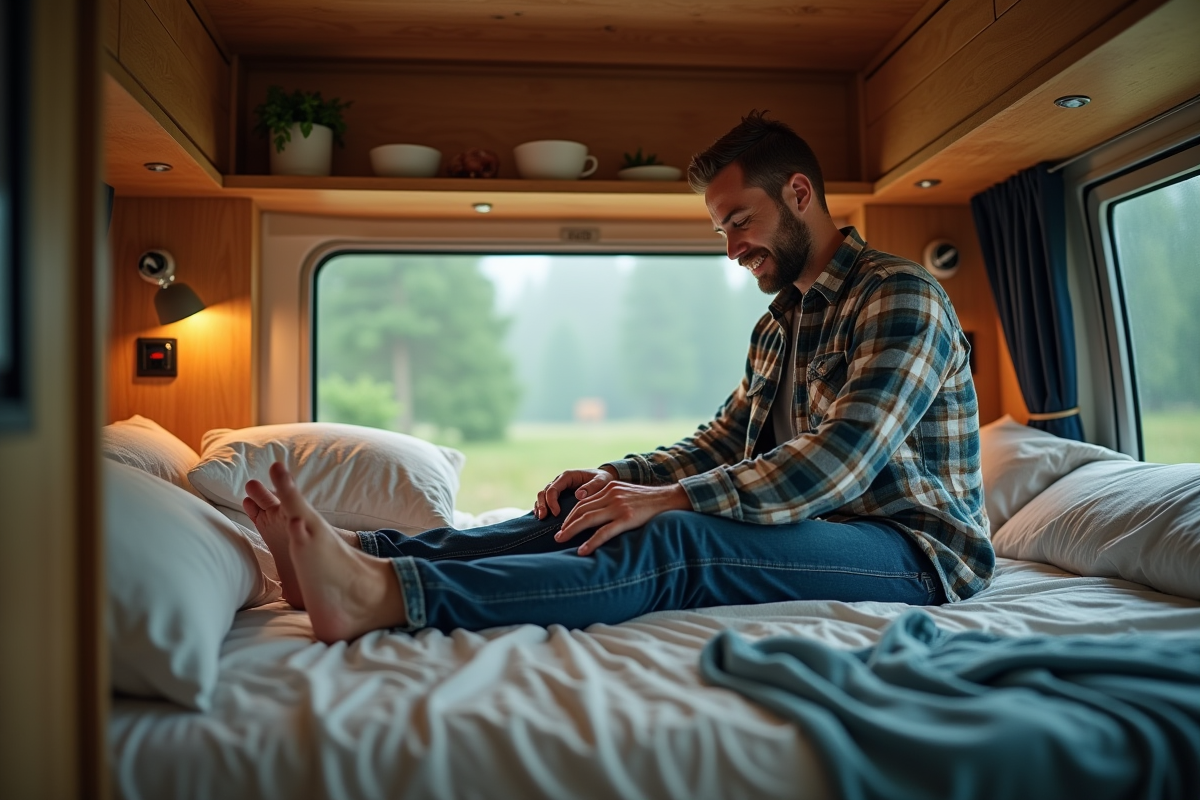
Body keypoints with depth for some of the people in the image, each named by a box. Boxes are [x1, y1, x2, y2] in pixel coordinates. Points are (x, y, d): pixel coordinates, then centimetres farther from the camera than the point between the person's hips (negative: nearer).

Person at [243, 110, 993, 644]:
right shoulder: (780, 322, 17)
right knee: (587, 513, -12)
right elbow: (720, 441, 14)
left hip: (913, 547, -7)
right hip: (808, 523, 7)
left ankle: (383, 593, -43)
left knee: (672, 540, -33)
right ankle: (361, 551, -22)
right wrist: (612, 476, -4)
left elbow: (839, 462, -25)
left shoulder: (900, 295, -12)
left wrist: (667, 499, -29)